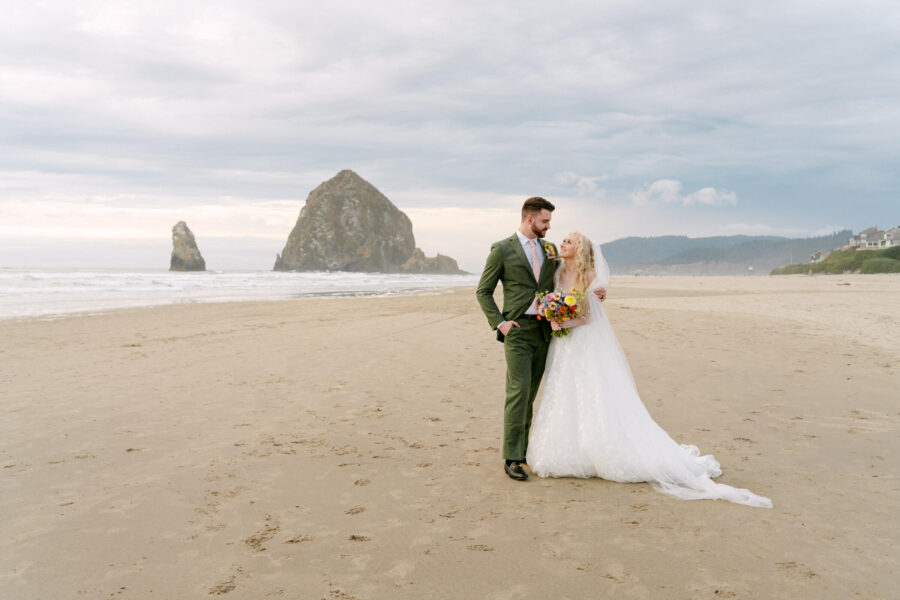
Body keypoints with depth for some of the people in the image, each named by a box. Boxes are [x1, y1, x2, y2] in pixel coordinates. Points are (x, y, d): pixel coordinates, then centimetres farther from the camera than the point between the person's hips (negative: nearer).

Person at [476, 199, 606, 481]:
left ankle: (522, 448, 20)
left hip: (544, 330, 5)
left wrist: (591, 292, 7)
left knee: (531, 392, 10)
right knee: (519, 390, -11)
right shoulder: (502, 250, -3)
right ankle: (512, 458, -7)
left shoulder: (550, 249, 13)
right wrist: (499, 322, -9)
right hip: (518, 330, -5)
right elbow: (483, 291, 1)